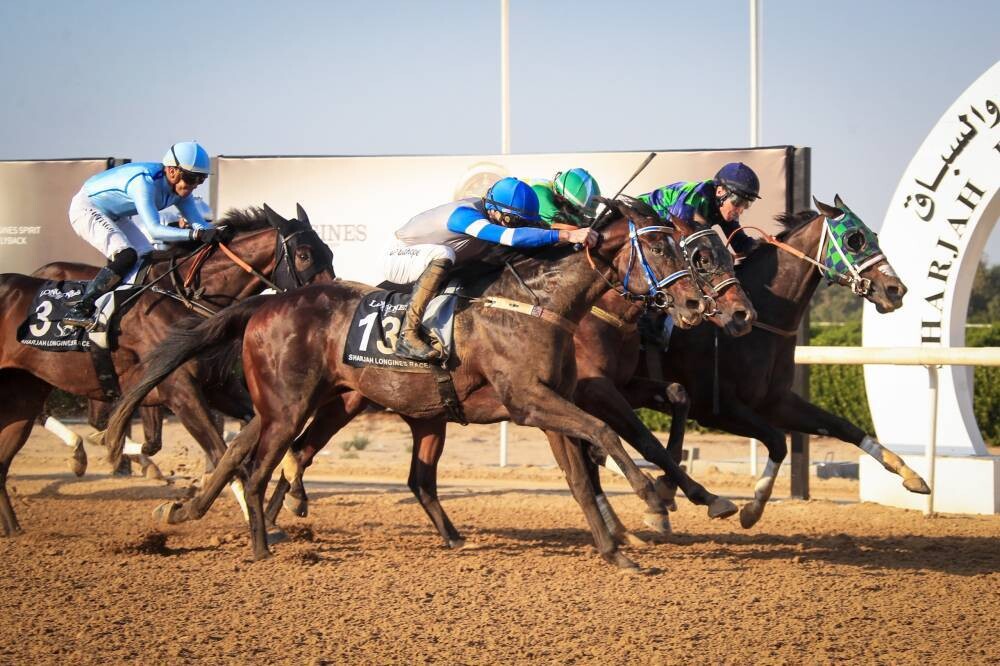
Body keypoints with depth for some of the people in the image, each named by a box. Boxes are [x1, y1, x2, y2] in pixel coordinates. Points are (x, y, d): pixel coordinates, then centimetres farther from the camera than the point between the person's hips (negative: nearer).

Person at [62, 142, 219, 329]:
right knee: (126, 256, -28)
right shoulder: (144, 182, -35)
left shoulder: (179, 187, -9)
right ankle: (78, 310, -24)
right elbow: (154, 229, -43)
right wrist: (195, 234, -52)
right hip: (87, 208, -9)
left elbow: (199, 223, -9)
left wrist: (213, 232, -31)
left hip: (115, 216, 9)